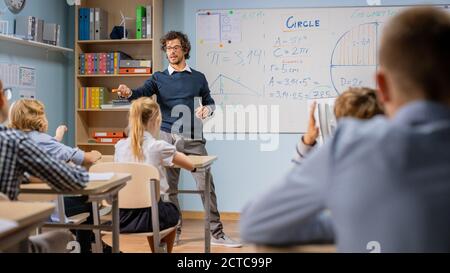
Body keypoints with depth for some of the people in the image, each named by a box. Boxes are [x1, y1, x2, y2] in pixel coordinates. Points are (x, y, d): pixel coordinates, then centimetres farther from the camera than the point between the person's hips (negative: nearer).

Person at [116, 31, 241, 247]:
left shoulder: (198, 78, 10)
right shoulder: (158, 78, 7)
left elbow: (209, 102, 17)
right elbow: (142, 93, -8)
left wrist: (206, 109, -7)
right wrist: (128, 93, -31)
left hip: (193, 139, 0)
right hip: (167, 137, 0)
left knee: (206, 185, -4)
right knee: (169, 188, 5)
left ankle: (217, 233, 2)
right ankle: (173, 231, 18)